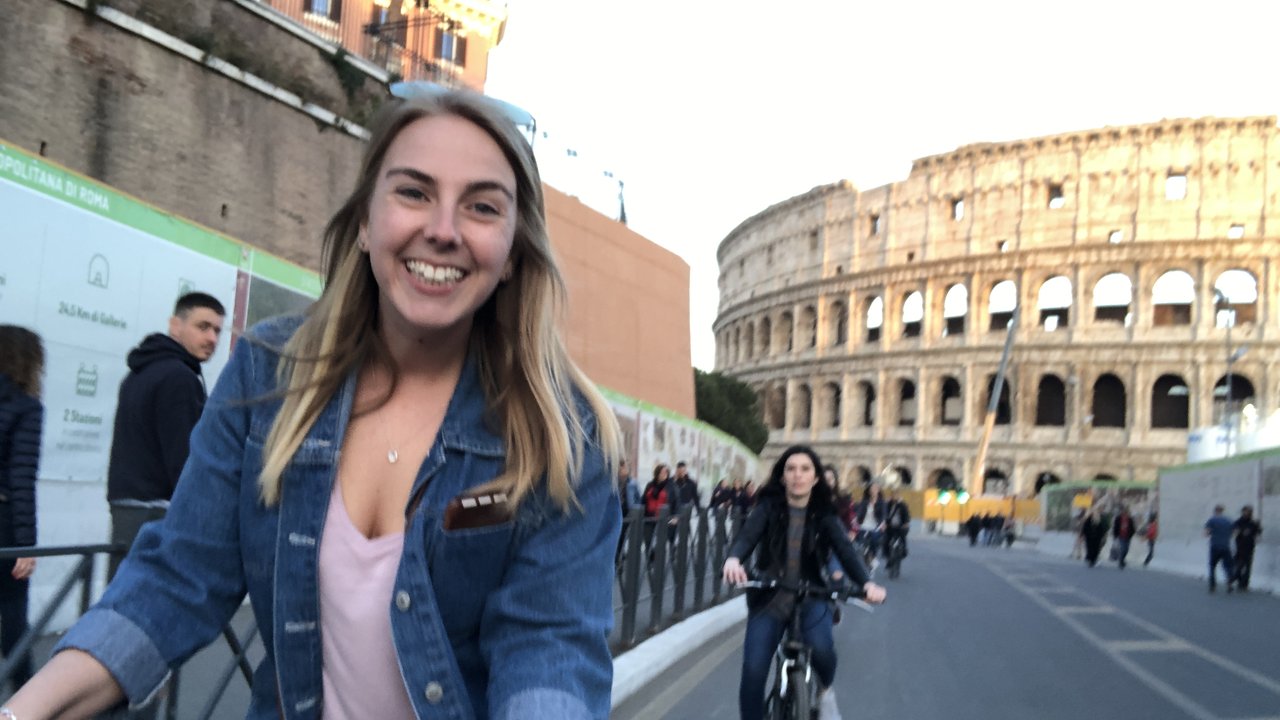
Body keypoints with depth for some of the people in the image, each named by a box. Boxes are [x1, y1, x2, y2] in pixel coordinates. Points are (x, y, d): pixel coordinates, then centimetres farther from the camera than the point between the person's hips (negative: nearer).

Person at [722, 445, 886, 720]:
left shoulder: (824, 515, -2)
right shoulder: (769, 507, -6)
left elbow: (845, 550, -14)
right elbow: (747, 535, -22)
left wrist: (867, 583, -35)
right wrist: (733, 560, -46)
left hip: (810, 597, 0)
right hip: (769, 598, 0)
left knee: (821, 646, -28)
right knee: (753, 671, -14)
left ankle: (826, 690, 7)